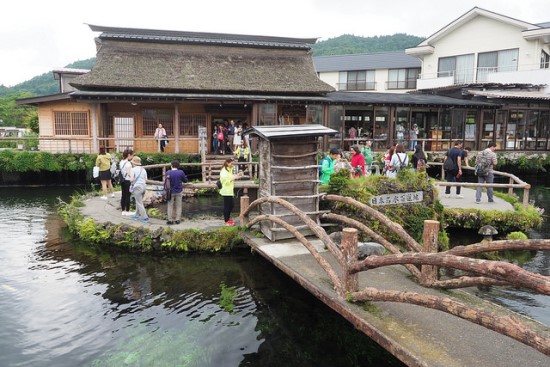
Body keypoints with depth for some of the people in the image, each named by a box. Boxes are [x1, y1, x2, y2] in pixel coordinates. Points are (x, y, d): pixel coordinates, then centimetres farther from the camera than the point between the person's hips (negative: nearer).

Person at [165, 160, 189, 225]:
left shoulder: (168, 173, -12)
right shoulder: (181, 172, -10)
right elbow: (185, 180, 2)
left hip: (171, 192, -1)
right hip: (179, 192, 1)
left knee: (170, 206, 10)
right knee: (178, 206, 11)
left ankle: (170, 220, 11)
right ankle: (177, 220, 13)